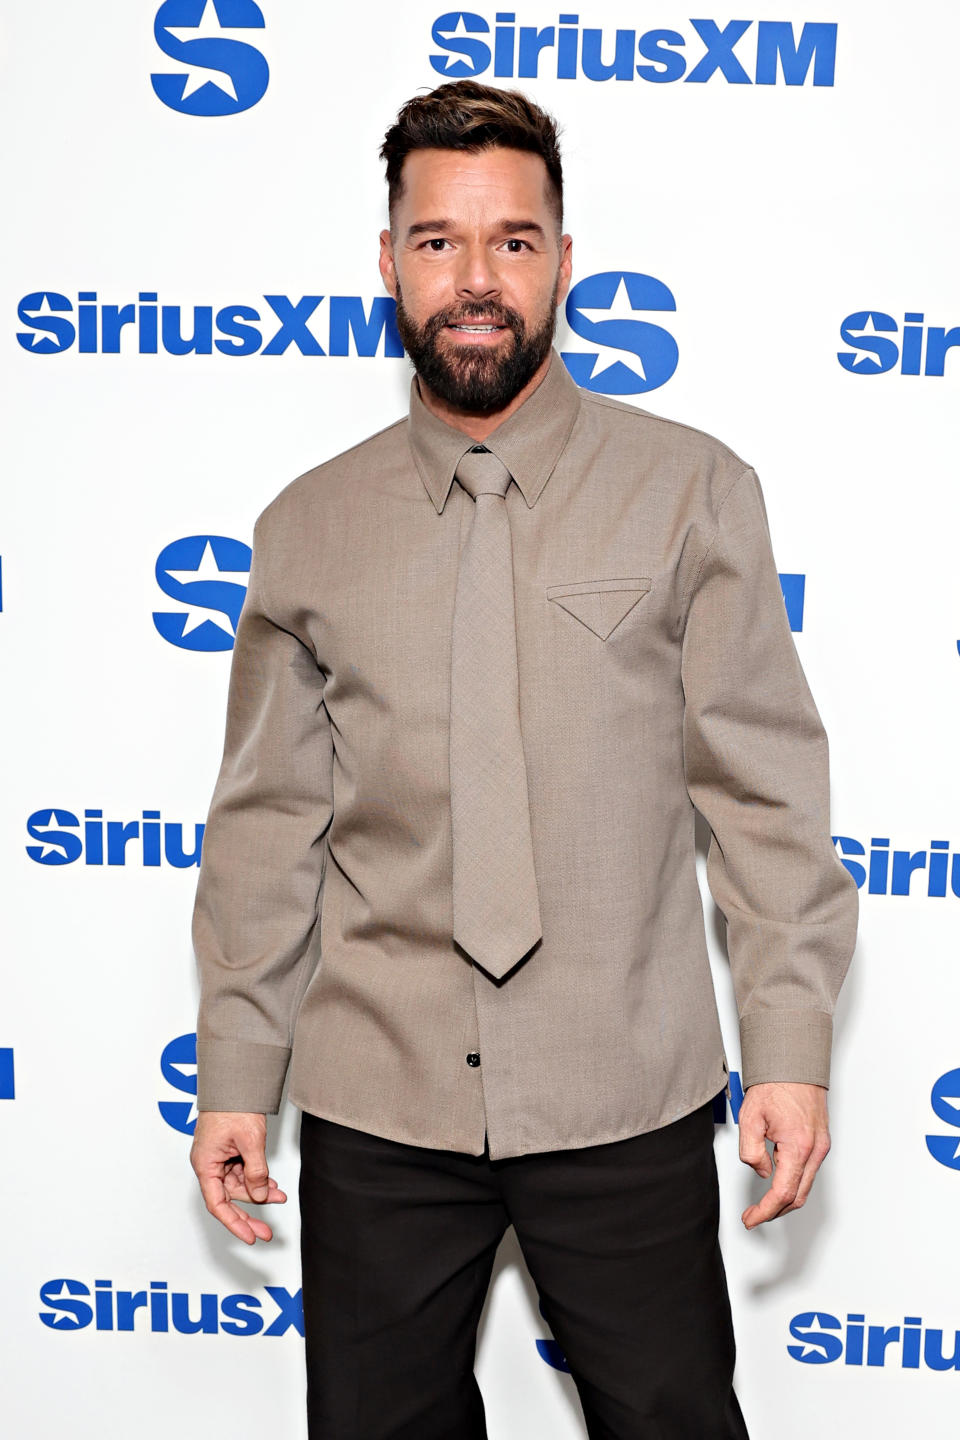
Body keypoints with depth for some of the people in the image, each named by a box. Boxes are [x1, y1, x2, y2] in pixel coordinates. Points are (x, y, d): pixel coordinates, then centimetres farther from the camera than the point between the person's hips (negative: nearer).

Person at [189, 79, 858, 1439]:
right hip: (376, 1105, 2)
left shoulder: (693, 491, -1)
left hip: (627, 1098, -1)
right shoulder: (309, 527, 5)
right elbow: (268, 823, 6)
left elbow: (765, 788, -2)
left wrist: (794, 1045, -6)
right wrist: (235, 1073, 7)